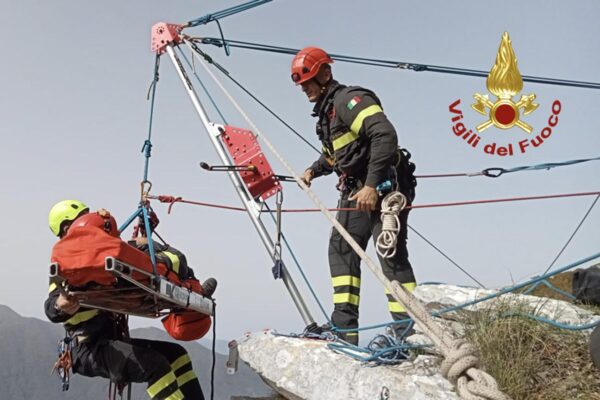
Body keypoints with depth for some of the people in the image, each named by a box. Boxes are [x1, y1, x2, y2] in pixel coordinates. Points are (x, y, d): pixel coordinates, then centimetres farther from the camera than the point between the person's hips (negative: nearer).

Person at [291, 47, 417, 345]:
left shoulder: (349, 99, -13)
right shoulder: (326, 111, 19)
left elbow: (385, 135, -27)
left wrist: (372, 185, -30)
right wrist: (314, 170, 16)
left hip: (383, 186, -10)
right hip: (355, 189, 10)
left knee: (392, 257, -12)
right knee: (341, 248, 2)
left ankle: (407, 331, -8)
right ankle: (344, 328, 2)